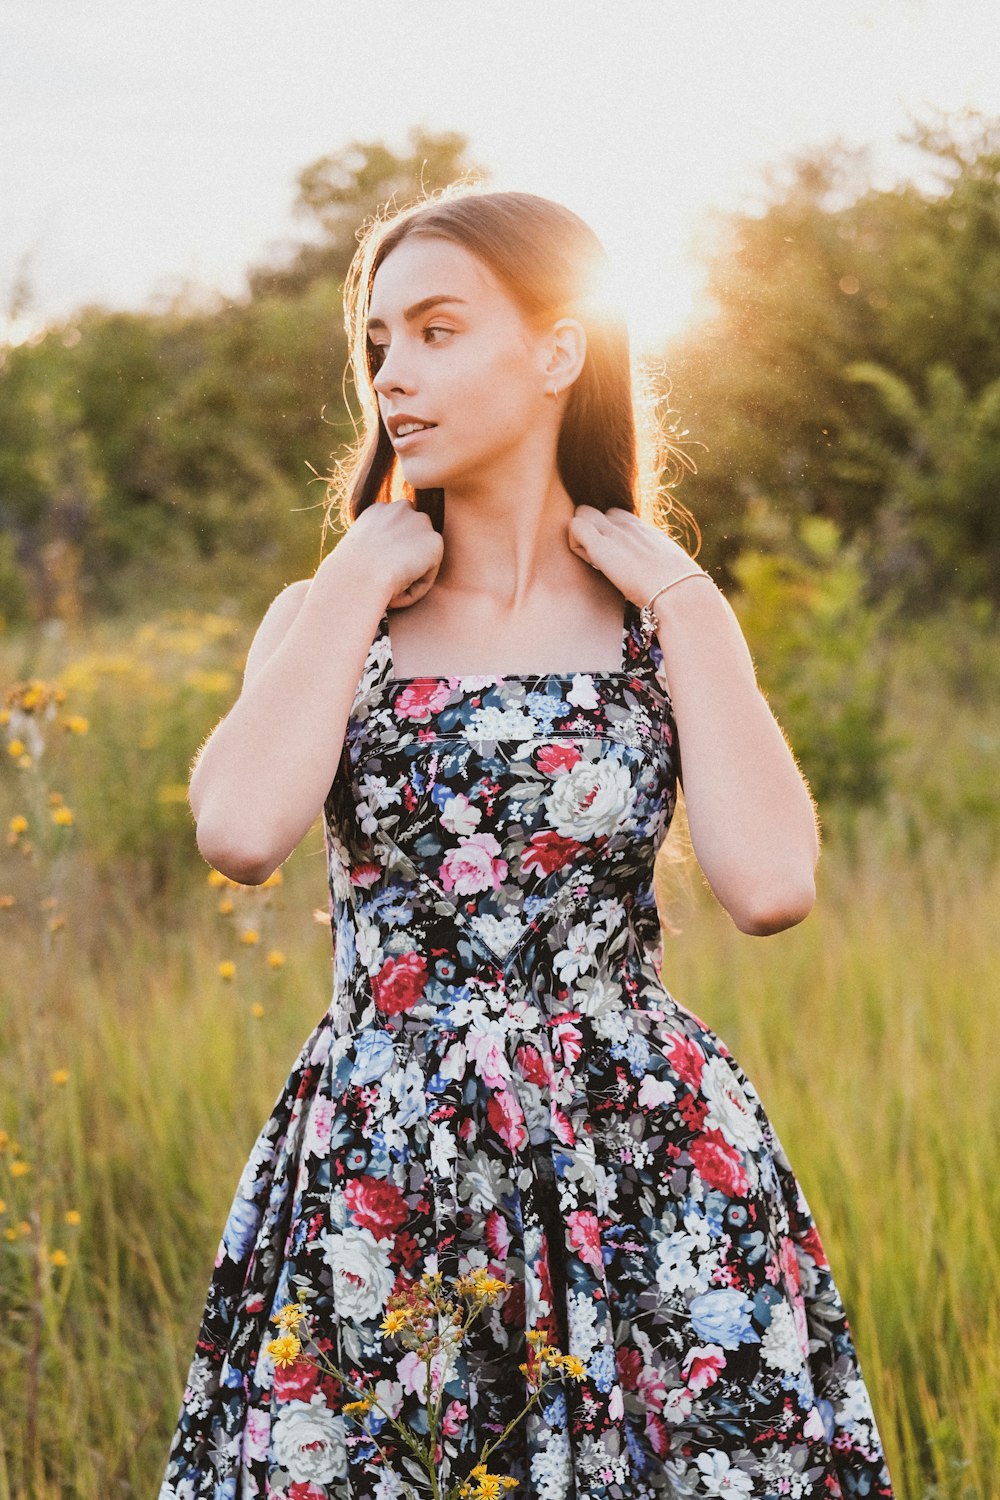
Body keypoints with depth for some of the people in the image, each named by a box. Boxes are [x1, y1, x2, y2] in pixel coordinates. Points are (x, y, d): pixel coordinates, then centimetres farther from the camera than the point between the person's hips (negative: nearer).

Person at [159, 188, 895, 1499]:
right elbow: (241, 835, -14)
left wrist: (680, 601, -6)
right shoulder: (329, 613, 7)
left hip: (647, 1170, -1)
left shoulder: (666, 619, 5)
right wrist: (361, 582, -5)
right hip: (378, 1177, 1)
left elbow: (771, 886, -13)